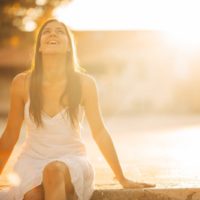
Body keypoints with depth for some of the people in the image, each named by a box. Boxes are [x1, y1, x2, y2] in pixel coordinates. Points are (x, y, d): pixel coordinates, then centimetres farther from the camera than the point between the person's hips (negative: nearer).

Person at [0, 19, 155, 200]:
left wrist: (123, 179, 5)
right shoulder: (22, 83, -5)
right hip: (33, 160, 0)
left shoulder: (84, 83, -7)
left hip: (71, 160, 0)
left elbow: (99, 132, 2)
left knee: (54, 171, -36)